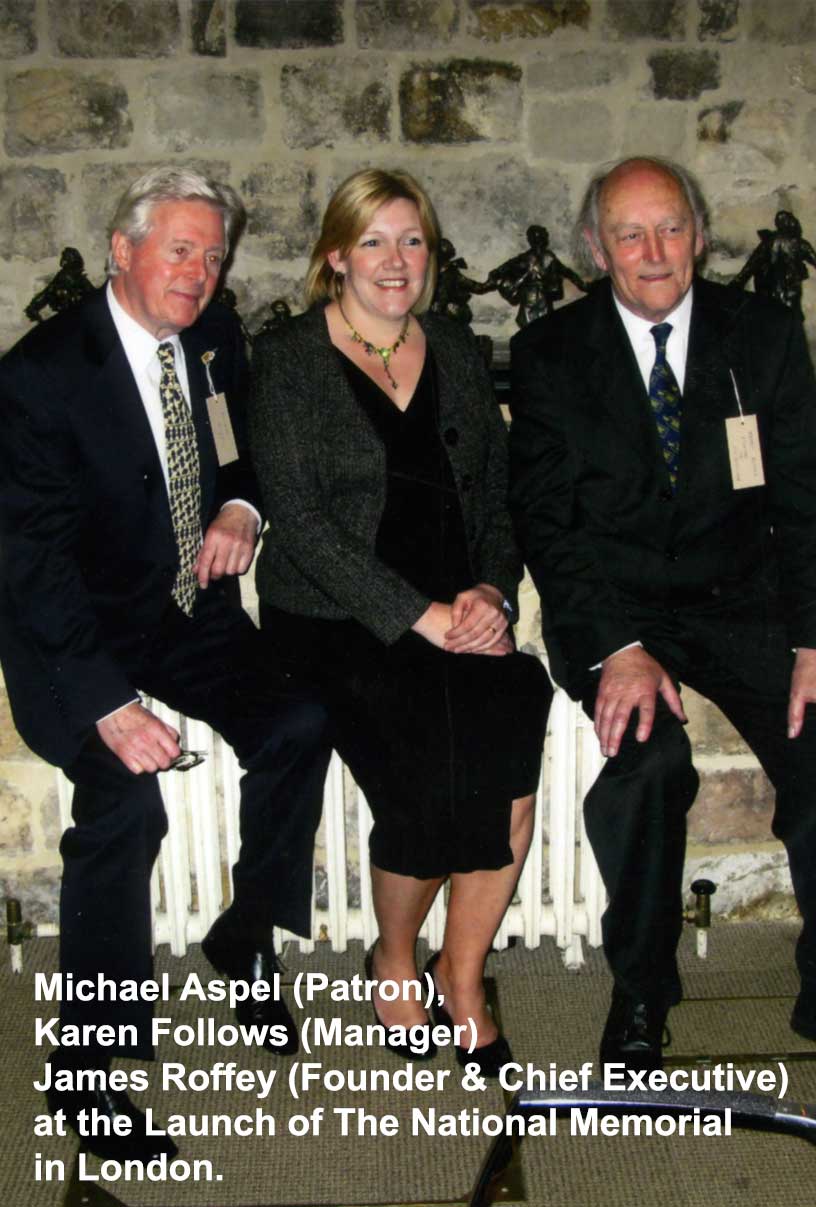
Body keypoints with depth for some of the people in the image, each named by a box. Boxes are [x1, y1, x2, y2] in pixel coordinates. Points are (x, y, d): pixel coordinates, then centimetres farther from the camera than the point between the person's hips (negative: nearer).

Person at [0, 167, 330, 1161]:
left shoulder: (215, 339, 2)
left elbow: (252, 447, 19)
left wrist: (240, 509, -7)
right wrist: (110, 704, -34)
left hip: (189, 607, 6)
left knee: (299, 723, -19)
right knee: (126, 800, -27)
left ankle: (247, 933, 7)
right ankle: (85, 1066, -8)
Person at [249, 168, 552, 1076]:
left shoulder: (455, 352, 15)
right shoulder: (287, 360, 0)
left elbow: (498, 492, 14)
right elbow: (298, 518, -9)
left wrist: (491, 591, -5)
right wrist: (417, 614, -16)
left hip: (457, 615, 4)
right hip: (330, 619, -3)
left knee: (512, 741, -24)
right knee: (431, 754, -26)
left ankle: (462, 977, -3)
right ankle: (394, 960, 3)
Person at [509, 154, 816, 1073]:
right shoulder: (551, 353, 2)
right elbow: (545, 520, -5)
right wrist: (618, 647, -19)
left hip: (742, 605, 2)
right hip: (611, 609, -1)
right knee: (650, 757, -29)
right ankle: (640, 992, -5)